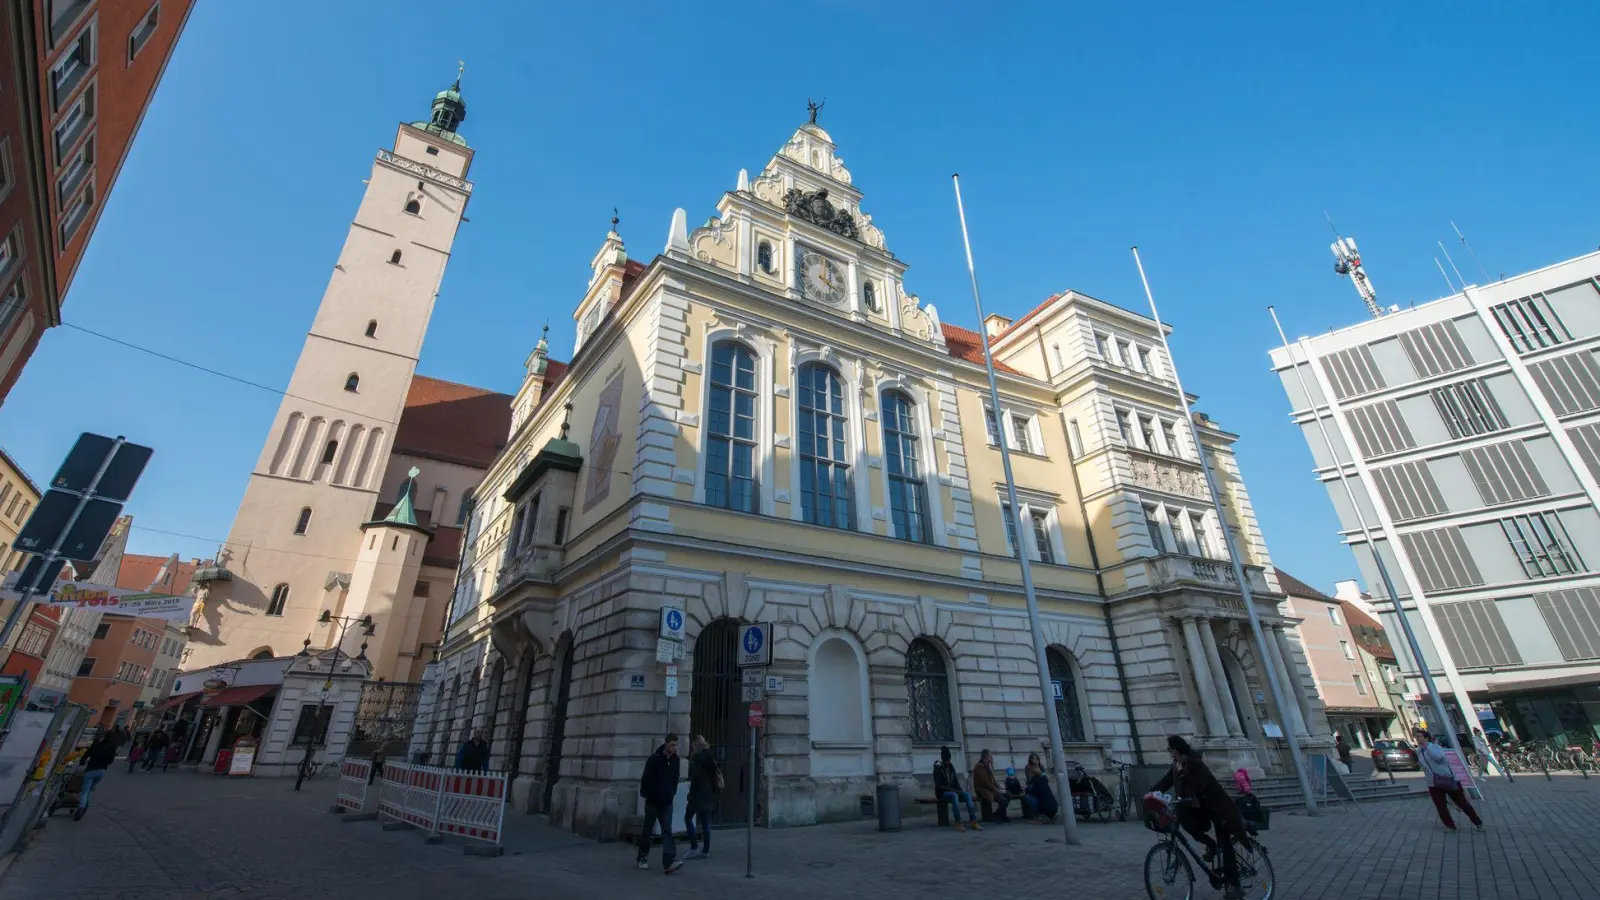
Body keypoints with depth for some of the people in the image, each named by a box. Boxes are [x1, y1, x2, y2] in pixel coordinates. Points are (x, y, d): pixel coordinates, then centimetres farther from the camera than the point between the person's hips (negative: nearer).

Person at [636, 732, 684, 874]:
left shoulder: (675, 759, 0)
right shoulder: (654, 759, -16)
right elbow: (646, 779, -13)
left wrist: (672, 792, 3)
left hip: (667, 802, 4)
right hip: (653, 801, -3)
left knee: (667, 831, -5)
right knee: (647, 830, 10)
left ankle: (668, 863, -11)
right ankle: (643, 858, 29)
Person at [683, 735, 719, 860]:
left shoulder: (697, 756, -11)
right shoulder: (708, 755, 13)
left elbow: (695, 777, -17)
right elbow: (713, 773, 14)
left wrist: (691, 794, -12)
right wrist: (712, 792, 16)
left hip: (699, 793, -8)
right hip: (708, 794, 8)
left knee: (688, 817, 5)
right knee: (705, 822, 10)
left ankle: (694, 848, 1)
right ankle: (705, 850, 12)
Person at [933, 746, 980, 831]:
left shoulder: (951, 767, 12)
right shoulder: (937, 768, -8)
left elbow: (956, 782, 13)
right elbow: (939, 785, -15)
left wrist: (961, 790, -7)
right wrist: (953, 790, -22)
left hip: (953, 791, 6)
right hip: (942, 793, -6)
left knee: (967, 795, -23)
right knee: (954, 795, -38)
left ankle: (974, 822, -31)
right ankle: (958, 823, -40)